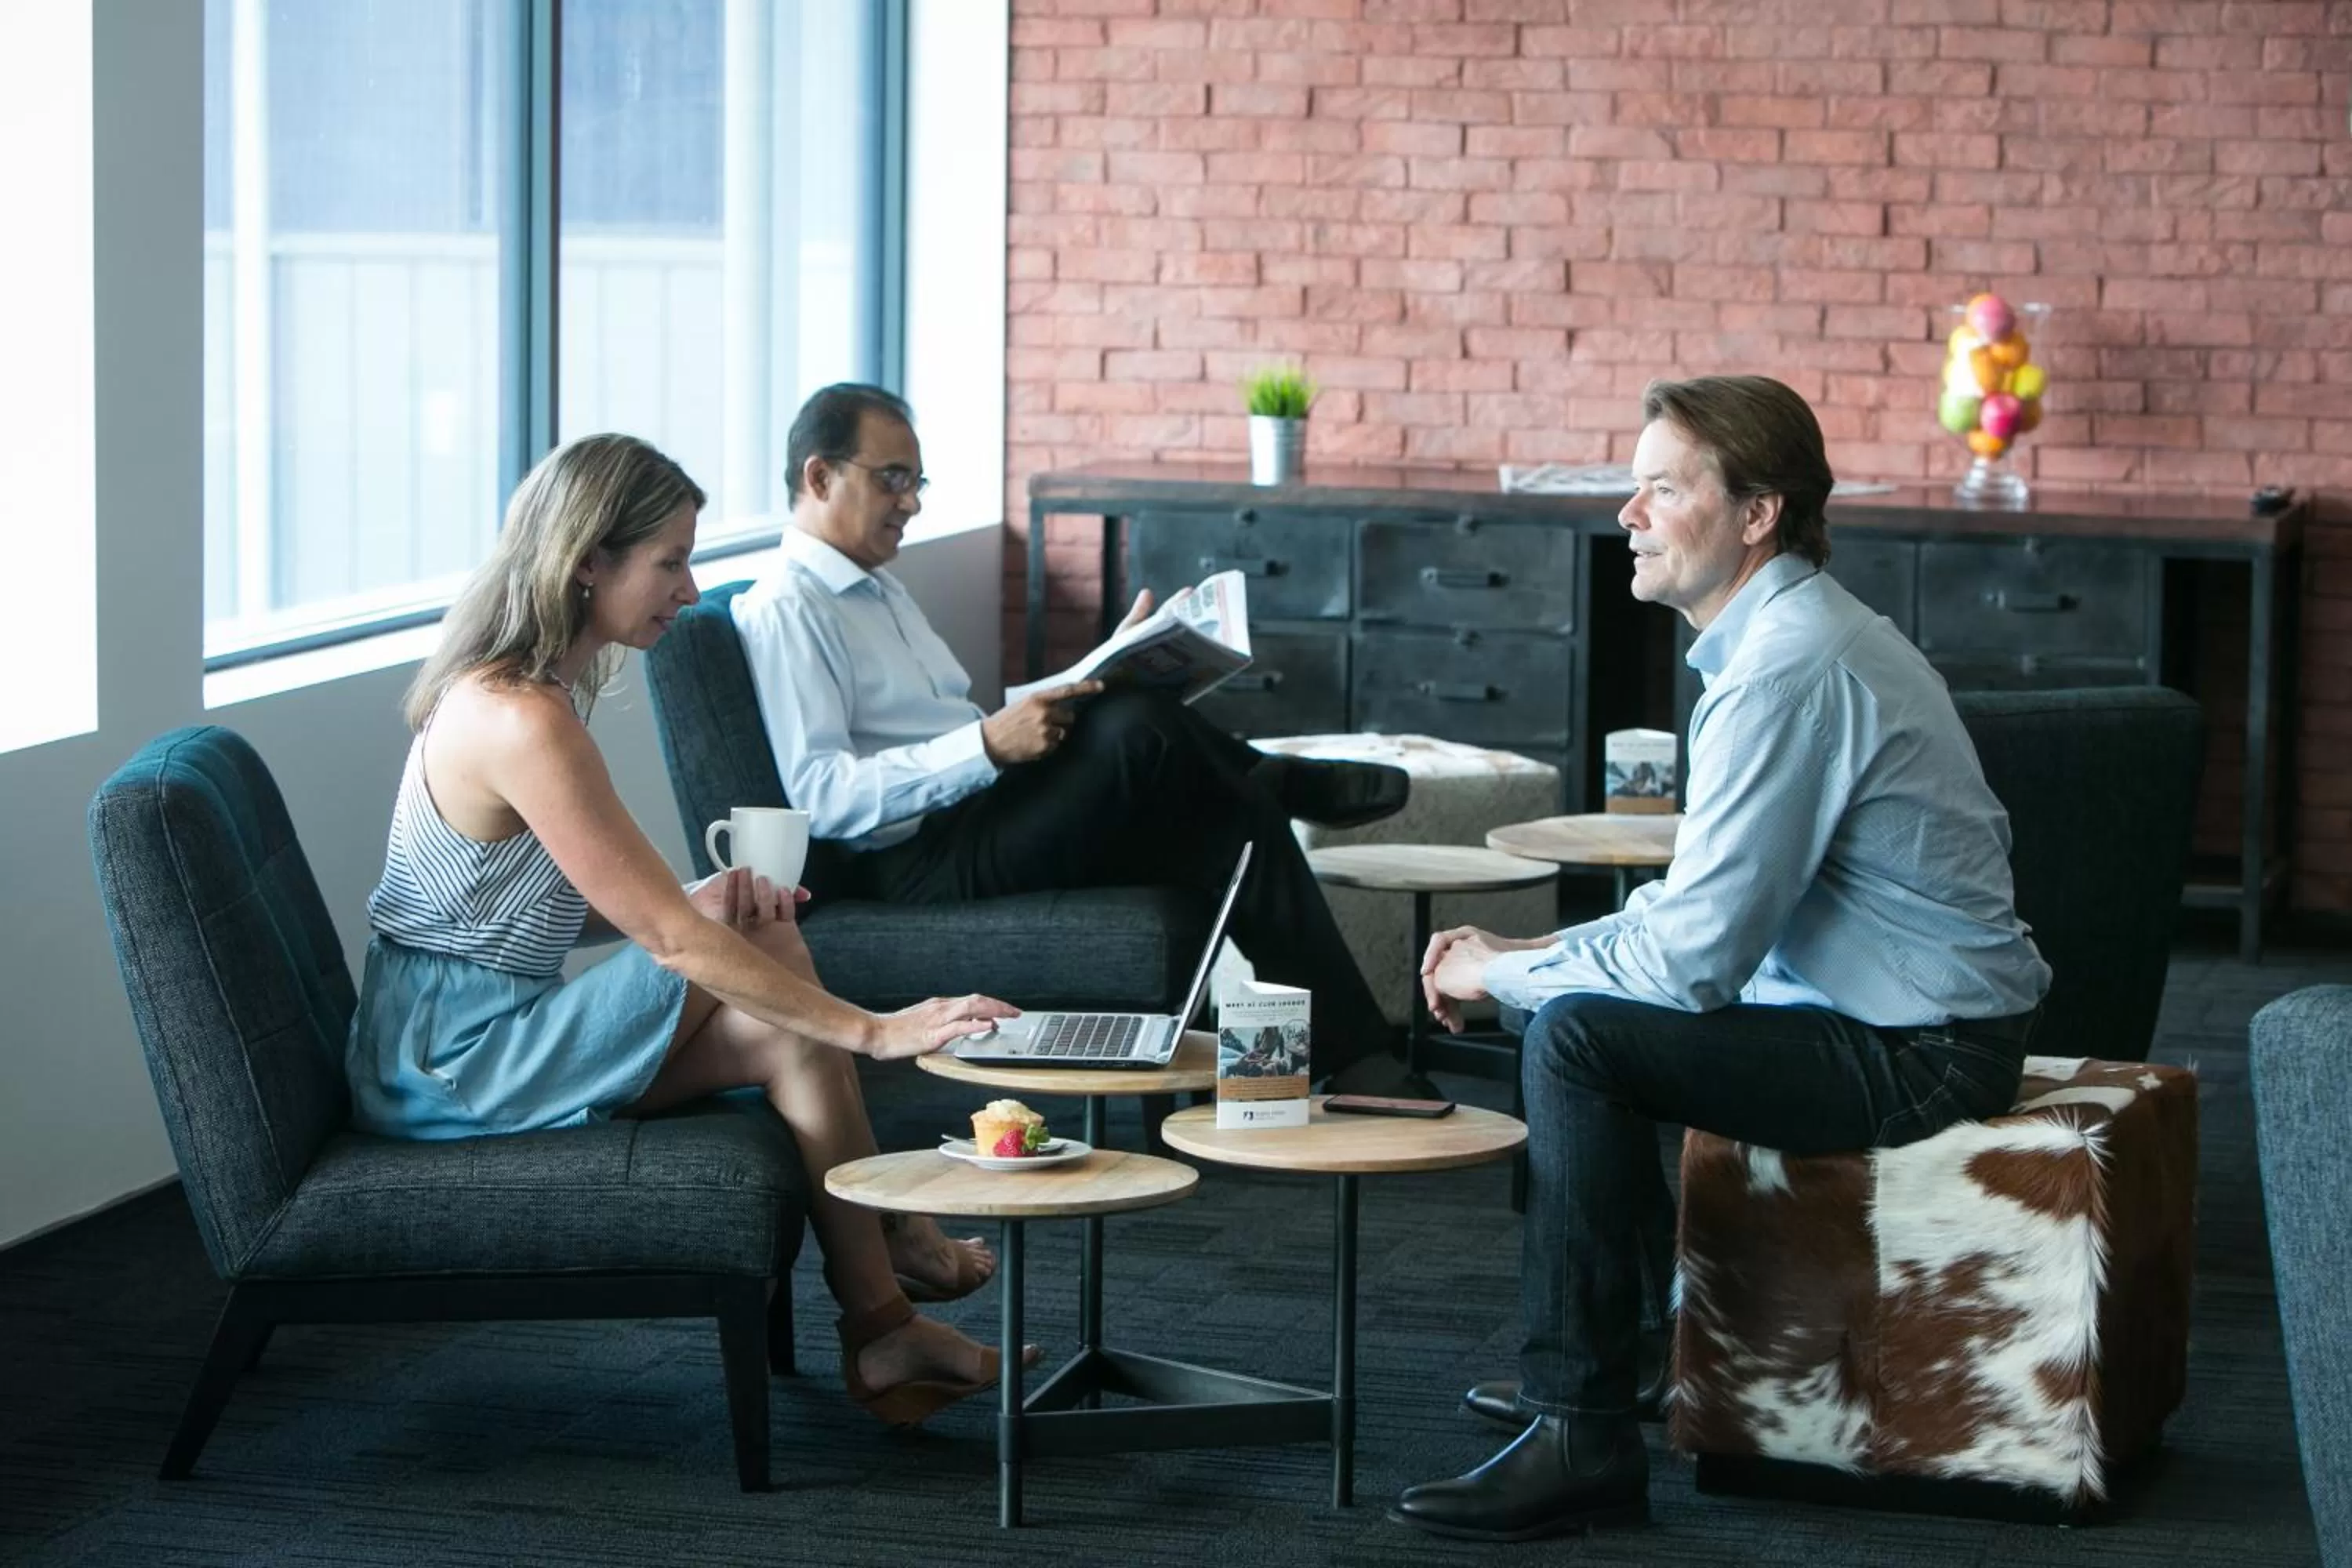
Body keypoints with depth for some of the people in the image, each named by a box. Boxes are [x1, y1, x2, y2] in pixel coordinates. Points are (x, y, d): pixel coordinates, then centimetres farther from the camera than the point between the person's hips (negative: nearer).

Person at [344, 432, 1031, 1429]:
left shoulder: (510, 688, 8)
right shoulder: (523, 722, -24)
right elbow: (665, 938, -23)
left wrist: (693, 903, -1)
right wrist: (873, 1030, -21)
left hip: (484, 1023, 10)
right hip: (451, 1060, -10)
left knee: (770, 945, 4)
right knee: (792, 1037, -12)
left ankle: (890, 1234, 3)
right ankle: (878, 1329, 0)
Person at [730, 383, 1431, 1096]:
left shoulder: (881, 593, 25)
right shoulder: (784, 612, -7)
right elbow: (818, 795, -18)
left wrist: (1102, 676, 10)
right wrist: (989, 744, -25)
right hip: (923, 866, -9)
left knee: (1232, 820, -14)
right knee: (1139, 735, -27)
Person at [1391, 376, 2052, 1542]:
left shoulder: (1790, 671, -22)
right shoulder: (1785, 635, 11)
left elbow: (1694, 954, -24)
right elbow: (1708, 905, 17)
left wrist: (1507, 971, -9)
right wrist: (1529, 957, 6)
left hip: (1917, 1057, -11)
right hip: (1904, 1022, 11)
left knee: (1578, 1037, -21)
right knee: (1570, 997, 17)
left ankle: (1582, 1436, -17)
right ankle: (1612, 1346, 26)